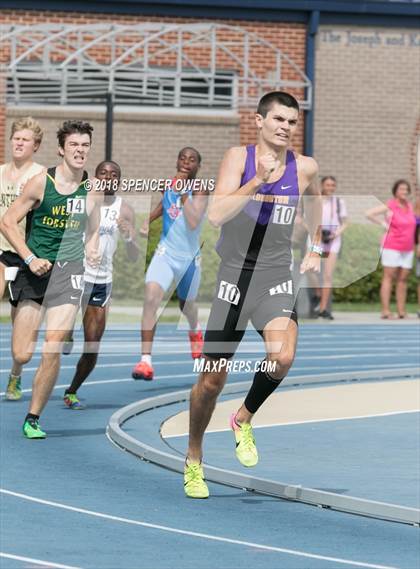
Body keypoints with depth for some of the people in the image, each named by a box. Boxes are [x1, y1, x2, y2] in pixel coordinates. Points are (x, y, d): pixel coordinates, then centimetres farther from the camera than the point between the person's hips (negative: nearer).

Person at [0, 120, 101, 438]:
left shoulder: (92, 189, 5)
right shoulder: (42, 183, -6)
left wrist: (92, 251, -2)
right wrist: (30, 259, -12)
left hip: (68, 272, 2)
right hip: (34, 270, -2)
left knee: (52, 353, -11)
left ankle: (33, 418, 3)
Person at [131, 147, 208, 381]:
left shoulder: (199, 191, -15)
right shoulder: (168, 184, -1)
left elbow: (193, 223, -30)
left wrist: (183, 194, -32)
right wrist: (148, 221, 11)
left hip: (189, 258, -2)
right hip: (166, 254, 2)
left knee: (187, 305, 21)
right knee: (152, 297, -23)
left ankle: (195, 331, 61)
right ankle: (146, 360, -26)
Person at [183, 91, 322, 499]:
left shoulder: (304, 167, 2)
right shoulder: (238, 158, -7)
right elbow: (216, 215, -20)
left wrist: (315, 248, 26)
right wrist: (259, 180, -26)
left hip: (276, 279, 1)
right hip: (233, 276, -1)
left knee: (282, 356, -27)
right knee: (212, 378, 4)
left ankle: (244, 420, 2)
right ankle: (193, 461, 25)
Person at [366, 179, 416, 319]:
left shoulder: (409, 206, 9)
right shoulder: (390, 206, -8)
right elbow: (368, 213, -11)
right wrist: (383, 224, -10)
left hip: (407, 249, 6)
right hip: (392, 247, -6)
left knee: (403, 279, 6)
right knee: (389, 277, -6)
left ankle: (401, 311, 9)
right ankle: (386, 311, -8)